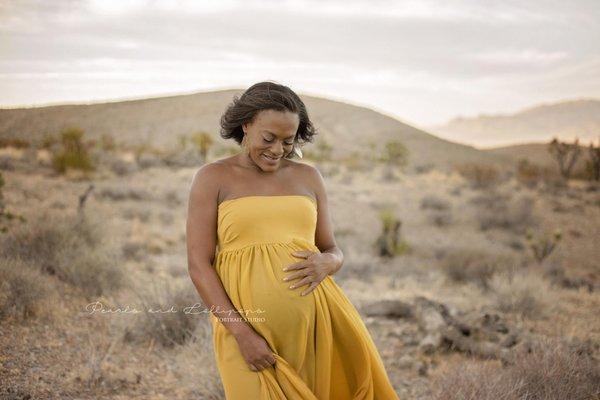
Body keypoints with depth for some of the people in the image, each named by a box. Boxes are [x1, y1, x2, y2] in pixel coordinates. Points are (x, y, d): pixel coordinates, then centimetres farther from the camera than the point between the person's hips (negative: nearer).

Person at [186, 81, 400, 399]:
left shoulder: (308, 177, 11)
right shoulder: (212, 178, 0)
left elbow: (334, 251, 16)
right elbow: (198, 265, -5)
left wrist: (325, 263, -9)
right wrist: (242, 333, -14)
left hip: (314, 319, 3)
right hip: (246, 328, -3)